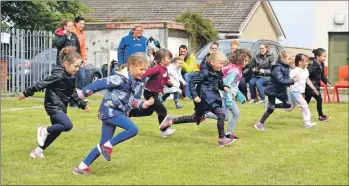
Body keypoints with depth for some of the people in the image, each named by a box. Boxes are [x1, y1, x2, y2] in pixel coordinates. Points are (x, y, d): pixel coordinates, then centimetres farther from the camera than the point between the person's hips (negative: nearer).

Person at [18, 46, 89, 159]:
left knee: (56, 131, 13)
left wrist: (82, 104, 15)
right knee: (68, 125, -22)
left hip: (60, 107, 10)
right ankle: (44, 130, -1)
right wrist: (26, 93, -16)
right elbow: (42, 84, -19)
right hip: (53, 106, -10)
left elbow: (73, 94, 19)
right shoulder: (58, 75, -20)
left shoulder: (70, 77, 8)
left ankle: (38, 151, 24)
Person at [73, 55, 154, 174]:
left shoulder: (137, 83, 8)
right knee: (133, 129, -22)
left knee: (104, 144, 10)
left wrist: (145, 104, -6)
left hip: (118, 112, 9)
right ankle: (108, 145, -8)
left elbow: (133, 101, 12)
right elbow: (100, 84, -18)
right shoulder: (120, 79, -19)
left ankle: (82, 167, 17)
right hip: (109, 110, -9)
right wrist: (83, 93, -16)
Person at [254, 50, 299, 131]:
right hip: (273, 90, -8)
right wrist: (292, 80, -32)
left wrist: (293, 79, -10)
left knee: (287, 104, 8)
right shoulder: (277, 68, -24)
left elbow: (286, 79, 9)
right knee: (271, 109, -1)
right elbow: (281, 81, -33)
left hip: (281, 90, 8)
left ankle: (270, 105, 22)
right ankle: (260, 124, 14)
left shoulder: (286, 67, 2)